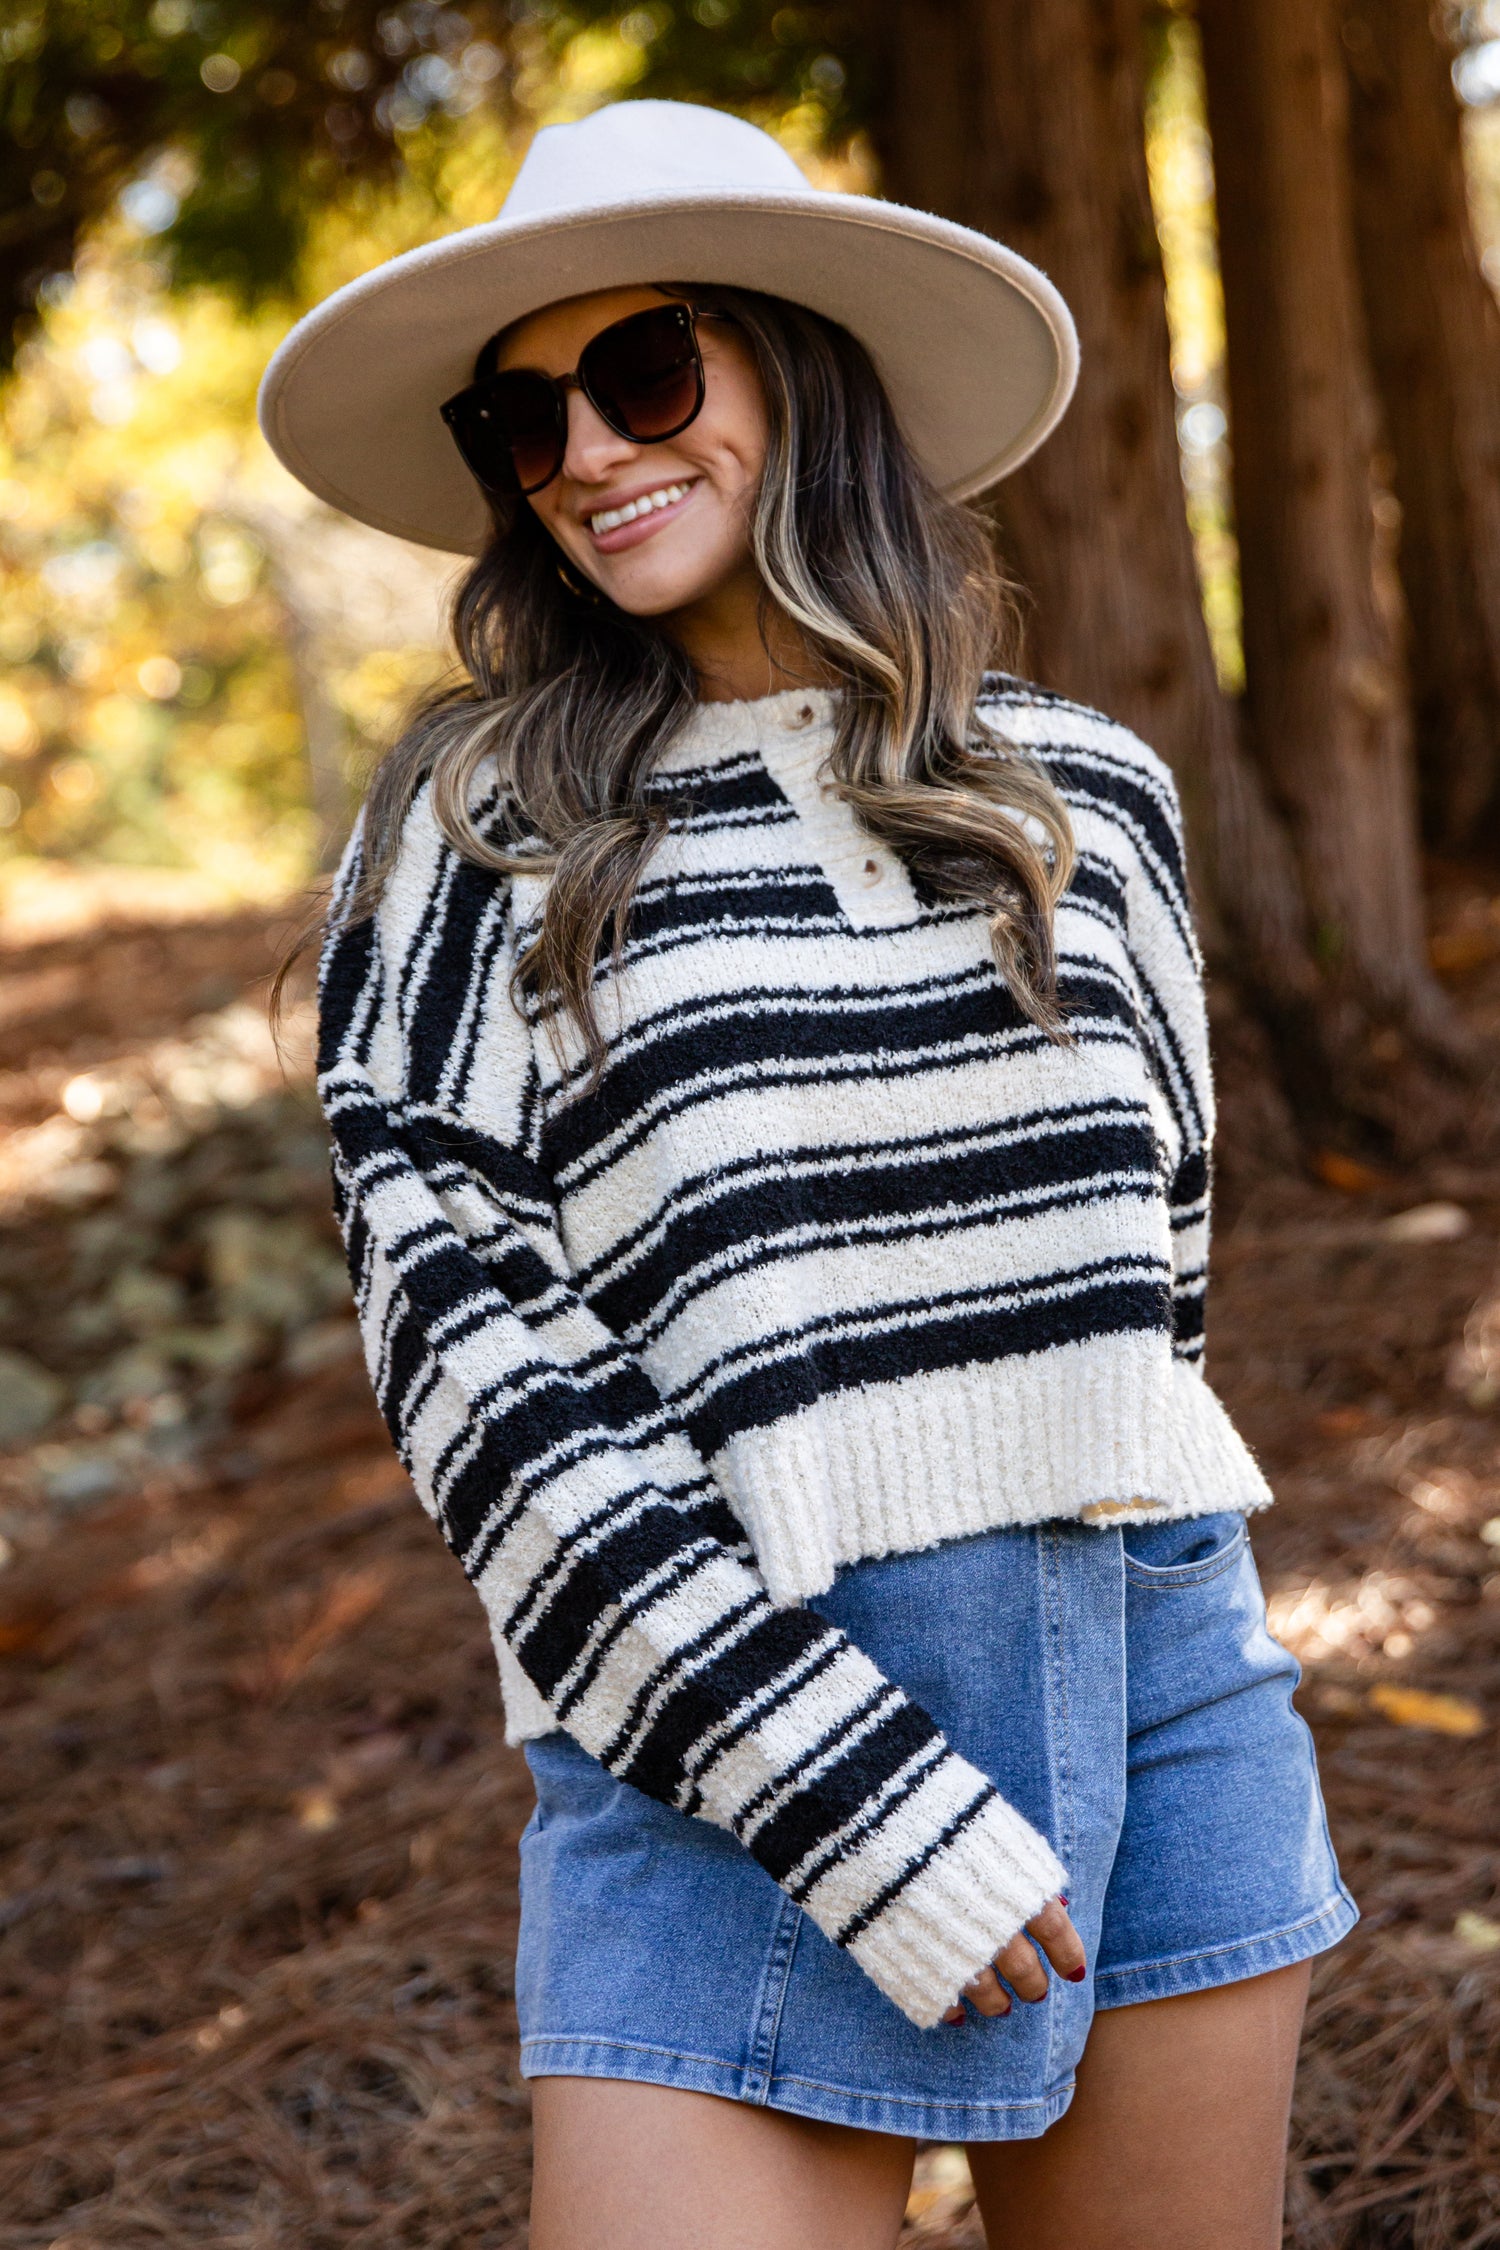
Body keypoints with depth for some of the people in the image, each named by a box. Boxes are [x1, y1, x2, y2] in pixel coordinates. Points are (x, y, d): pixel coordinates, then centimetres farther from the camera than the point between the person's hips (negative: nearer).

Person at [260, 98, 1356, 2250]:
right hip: (734, 1744, -3)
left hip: (1161, 1672, 3)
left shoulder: (1087, 787, 8)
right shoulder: (482, 826, -1)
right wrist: (856, 1799, -16)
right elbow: (471, 1350, -10)